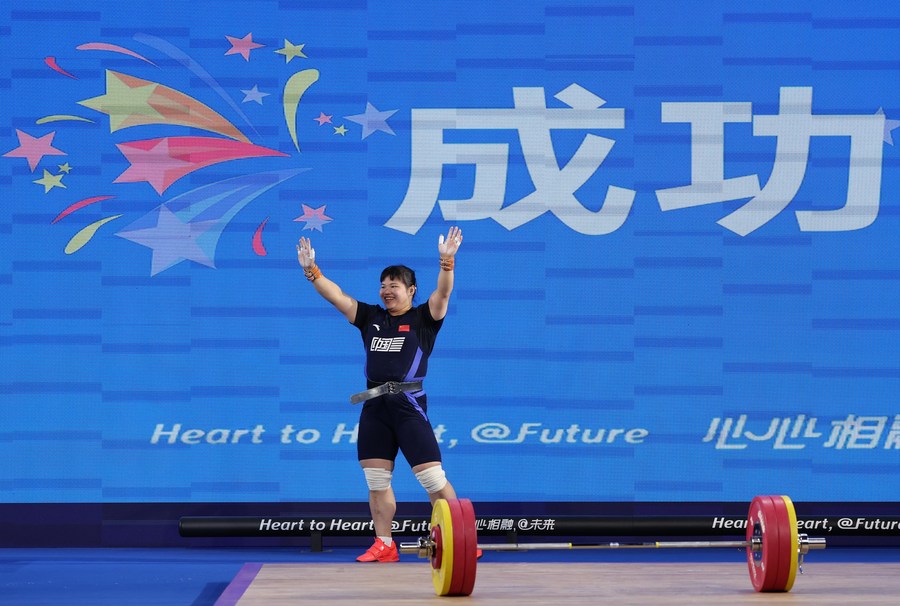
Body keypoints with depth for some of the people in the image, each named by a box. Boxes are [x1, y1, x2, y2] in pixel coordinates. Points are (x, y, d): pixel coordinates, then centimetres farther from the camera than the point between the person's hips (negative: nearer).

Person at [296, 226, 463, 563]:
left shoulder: (423, 318, 1)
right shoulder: (371, 318, 14)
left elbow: (443, 293, -15)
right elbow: (335, 295, 10)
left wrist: (446, 262, -30)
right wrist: (311, 270, 0)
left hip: (409, 405, -6)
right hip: (374, 407, 6)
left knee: (433, 478, -8)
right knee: (376, 482, 7)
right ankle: (384, 545, 14)